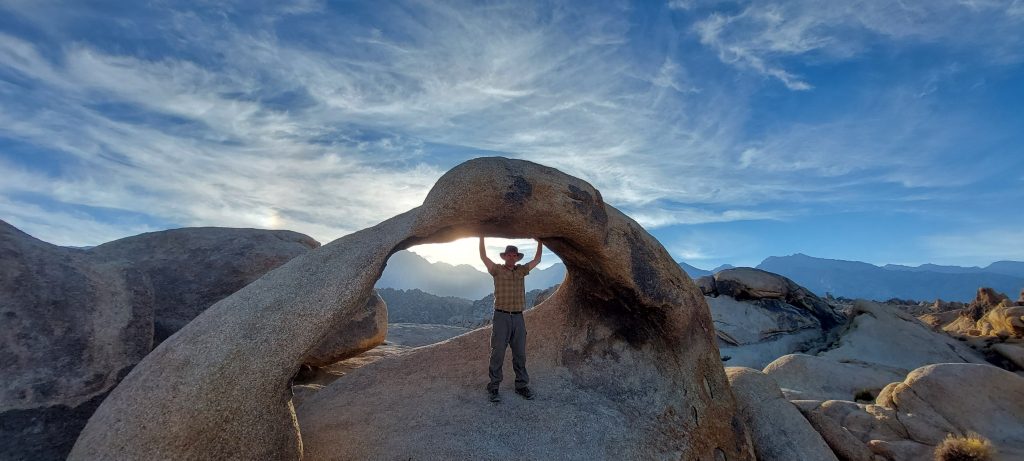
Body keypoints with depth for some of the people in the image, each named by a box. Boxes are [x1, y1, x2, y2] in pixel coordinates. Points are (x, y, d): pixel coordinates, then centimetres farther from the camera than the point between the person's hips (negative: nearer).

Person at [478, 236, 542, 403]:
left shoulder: (521, 270, 12)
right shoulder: (497, 270, 2)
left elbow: (537, 260, 18)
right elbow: (483, 257, -7)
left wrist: (540, 241, 15)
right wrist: (482, 237, -9)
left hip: (518, 317, 4)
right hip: (501, 316, -4)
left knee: (520, 354, 8)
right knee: (498, 353, -3)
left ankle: (522, 386, 19)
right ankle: (493, 388, 7)